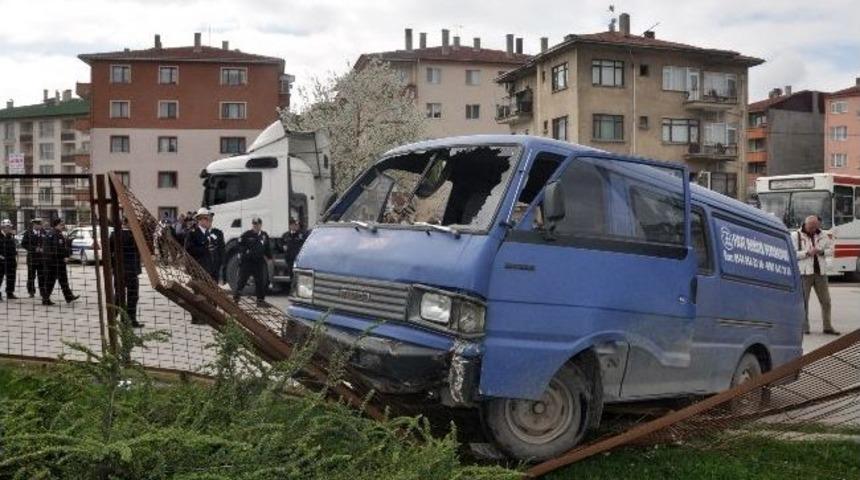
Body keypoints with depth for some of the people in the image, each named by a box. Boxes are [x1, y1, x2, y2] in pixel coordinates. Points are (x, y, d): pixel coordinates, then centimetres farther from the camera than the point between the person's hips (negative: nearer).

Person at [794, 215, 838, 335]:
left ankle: (827, 327, 16)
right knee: (803, 301, 0)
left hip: (820, 272, 4)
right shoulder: (796, 236, -2)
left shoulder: (823, 235, 11)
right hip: (804, 273, -4)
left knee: (825, 301, 7)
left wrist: (821, 252, -8)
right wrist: (807, 253, -20)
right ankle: (804, 327, 8)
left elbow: (831, 250, 13)